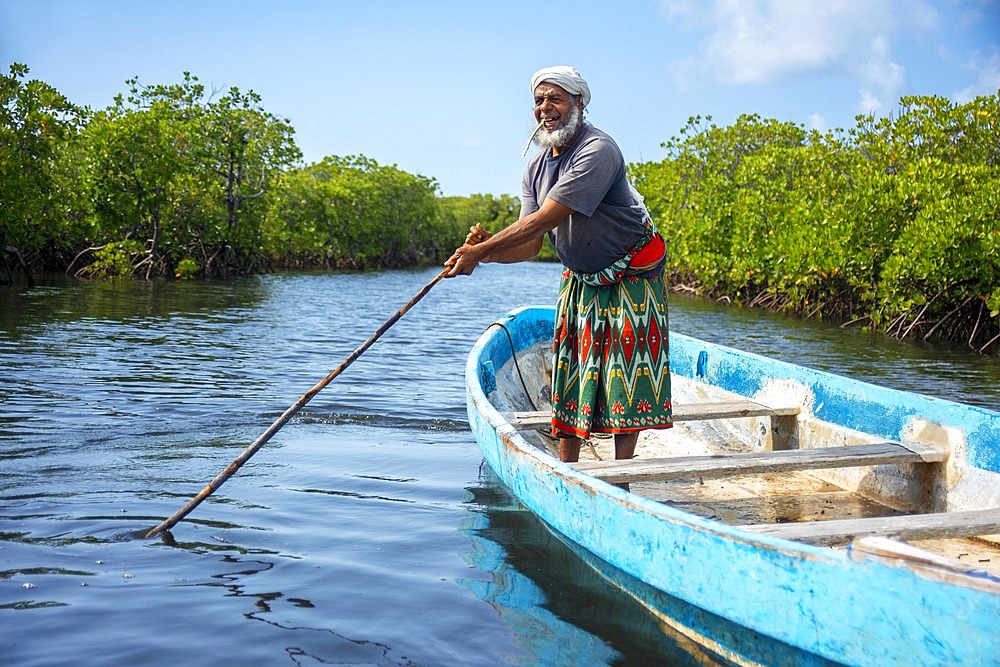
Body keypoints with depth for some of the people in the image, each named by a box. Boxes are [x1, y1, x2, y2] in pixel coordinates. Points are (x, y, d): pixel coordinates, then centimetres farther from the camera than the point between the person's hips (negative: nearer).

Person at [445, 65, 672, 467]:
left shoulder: (598, 151, -25)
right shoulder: (536, 168, 0)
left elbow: (543, 221, -31)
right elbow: (531, 245, -6)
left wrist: (480, 252, -31)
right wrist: (487, 247, -26)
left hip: (631, 275, -7)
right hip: (581, 279, 7)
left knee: (626, 369, -7)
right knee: (570, 369, 5)